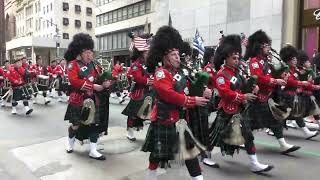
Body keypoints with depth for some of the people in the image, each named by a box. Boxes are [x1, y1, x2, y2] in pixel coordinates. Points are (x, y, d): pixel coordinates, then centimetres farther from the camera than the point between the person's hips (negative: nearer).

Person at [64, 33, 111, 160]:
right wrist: (93, 86, -25)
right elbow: (74, 81, -22)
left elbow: (102, 78, 9)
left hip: (94, 100, 5)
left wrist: (105, 83, -16)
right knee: (76, 125, 9)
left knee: (96, 124, 3)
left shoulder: (95, 64, 9)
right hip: (79, 100, -5)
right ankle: (70, 142, 40)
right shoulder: (73, 64, -9)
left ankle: (93, 151, 13)